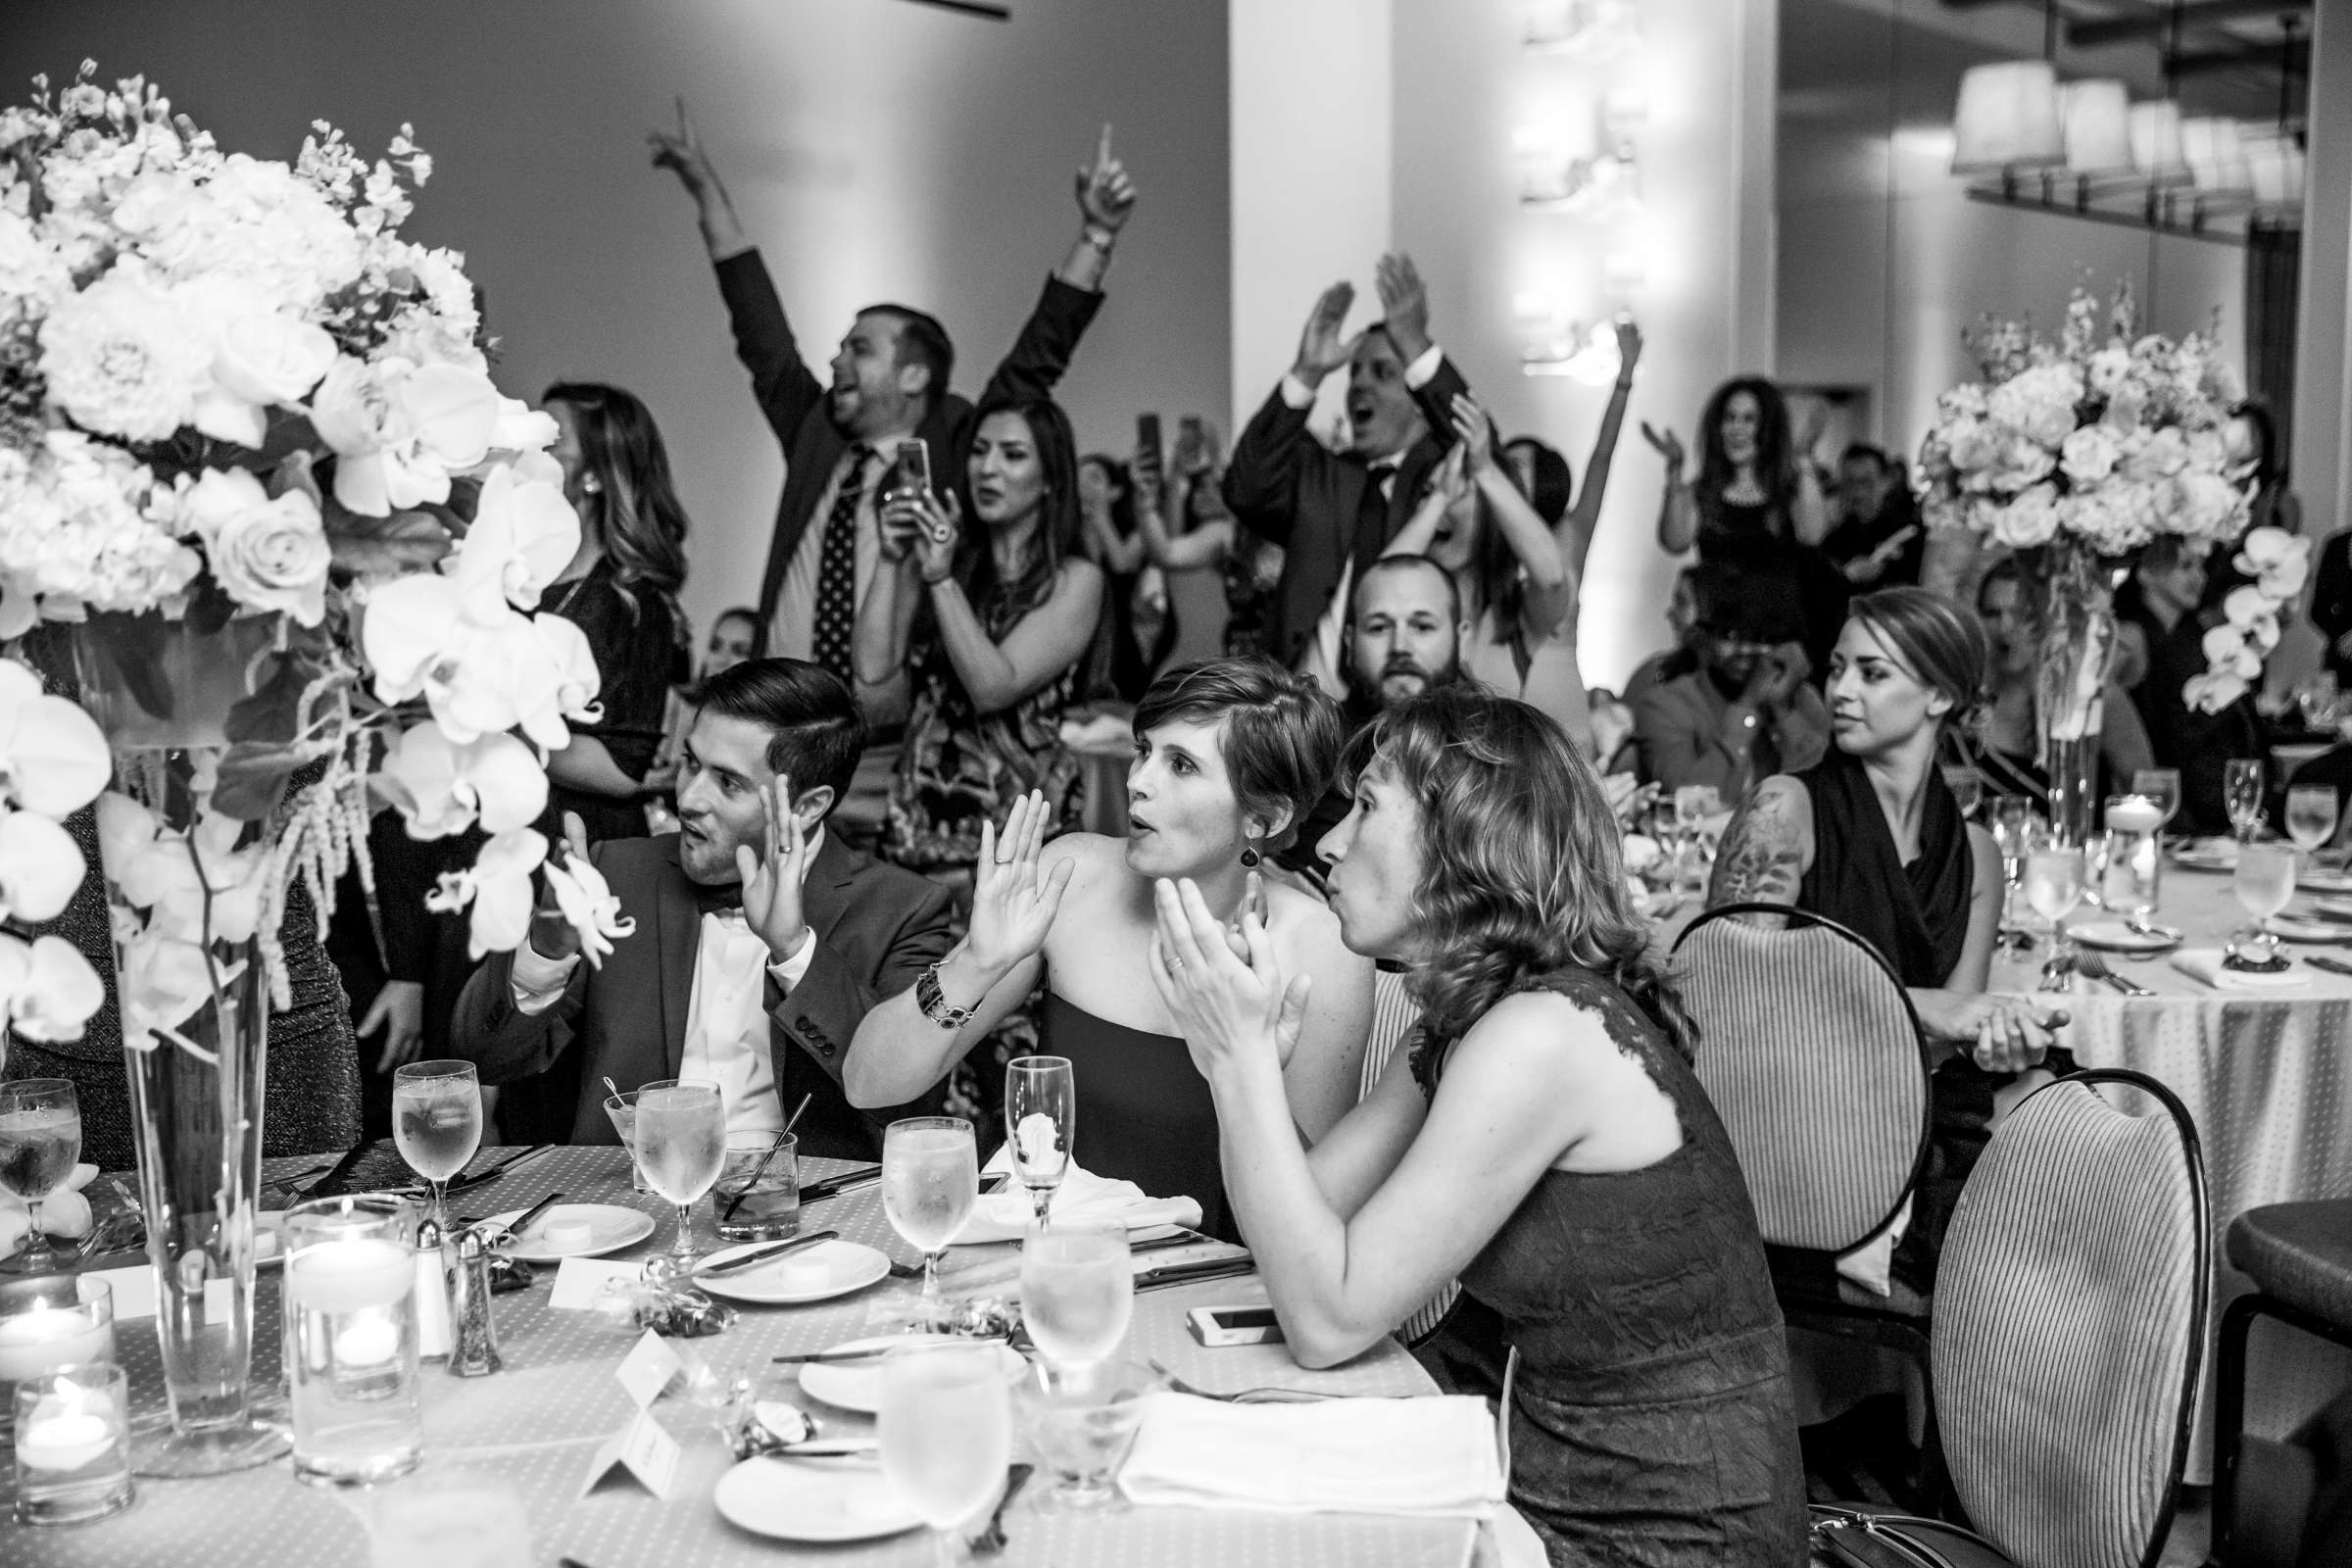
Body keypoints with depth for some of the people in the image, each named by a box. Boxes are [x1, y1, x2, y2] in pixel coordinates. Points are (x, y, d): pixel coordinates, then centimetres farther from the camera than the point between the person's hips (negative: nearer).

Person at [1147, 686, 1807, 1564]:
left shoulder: (1545, 1034, -22)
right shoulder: (1465, 1026, 6)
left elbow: (1327, 1320, -22)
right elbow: (1306, 1218, 4)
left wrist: (1242, 1053, -21)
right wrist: (1242, 1056, -11)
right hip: (1553, 1482, 7)